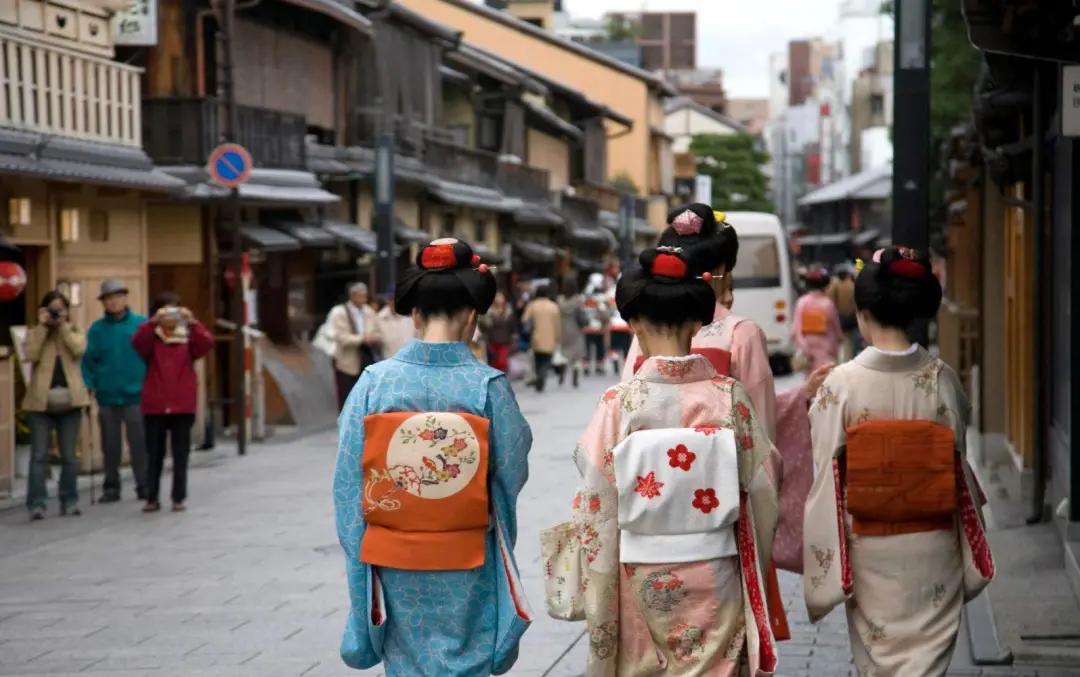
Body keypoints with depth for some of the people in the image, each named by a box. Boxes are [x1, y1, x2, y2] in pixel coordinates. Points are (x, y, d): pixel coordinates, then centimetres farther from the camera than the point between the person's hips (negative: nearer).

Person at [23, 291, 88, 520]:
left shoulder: (74, 332, 10)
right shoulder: (35, 333, 9)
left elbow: (79, 350, -12)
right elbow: (31, 355, -11)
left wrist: (64, 325, -7)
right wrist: (42, 326, -8)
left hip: (69, 401, 1)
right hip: (41, 401, -1)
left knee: (69, 456, 6)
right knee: (39, 455, -4)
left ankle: (69, 501, 14)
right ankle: (36, 504, -6)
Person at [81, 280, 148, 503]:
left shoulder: (141, 324, -2)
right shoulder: (97, 329, 5)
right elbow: (88, 361, 5)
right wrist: (88, 388, -5)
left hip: (135, 395, -2)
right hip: (107, 397, 2)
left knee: (139, 443, -1)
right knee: (110, 445, 10)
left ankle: (144, 486, 8)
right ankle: (111, 487, 19)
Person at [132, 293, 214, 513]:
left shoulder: (188, 337, 4)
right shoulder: (151, 338, 3)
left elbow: (206, 343, -14)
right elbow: (137, 341, -19)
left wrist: (192, 322, -29)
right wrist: (153, 322, -33)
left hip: (182, 406, 0)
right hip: (154, 406, 0)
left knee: (181, 453, 4)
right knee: (154, 454, 5)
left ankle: (179, 497, 10)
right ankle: (151, 498, 12)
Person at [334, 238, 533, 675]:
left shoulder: (375, 382, -9)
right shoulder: (488, 386, -13)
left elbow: (349, 484, -5)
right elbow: (511, 475, -7)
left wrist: (358, 554, 6)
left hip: (395, 564, 2)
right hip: (465, 568, -2)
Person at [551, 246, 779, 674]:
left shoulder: (621, 403, -11)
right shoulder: (729, 396, -7)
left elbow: (597, 509, -8)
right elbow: (763, 492, -2)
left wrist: (594, 591, 4)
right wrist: (751, 570, 14)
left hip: (643, 579, -1)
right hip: (715, 576, 1)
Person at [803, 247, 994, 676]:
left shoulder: (842, 384, -12)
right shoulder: (941, 380, -6)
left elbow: (827, 478, -10)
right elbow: (959, 467, 3)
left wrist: (825, 563, 1)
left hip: (870, 549, -1)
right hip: (933, 551, 1)